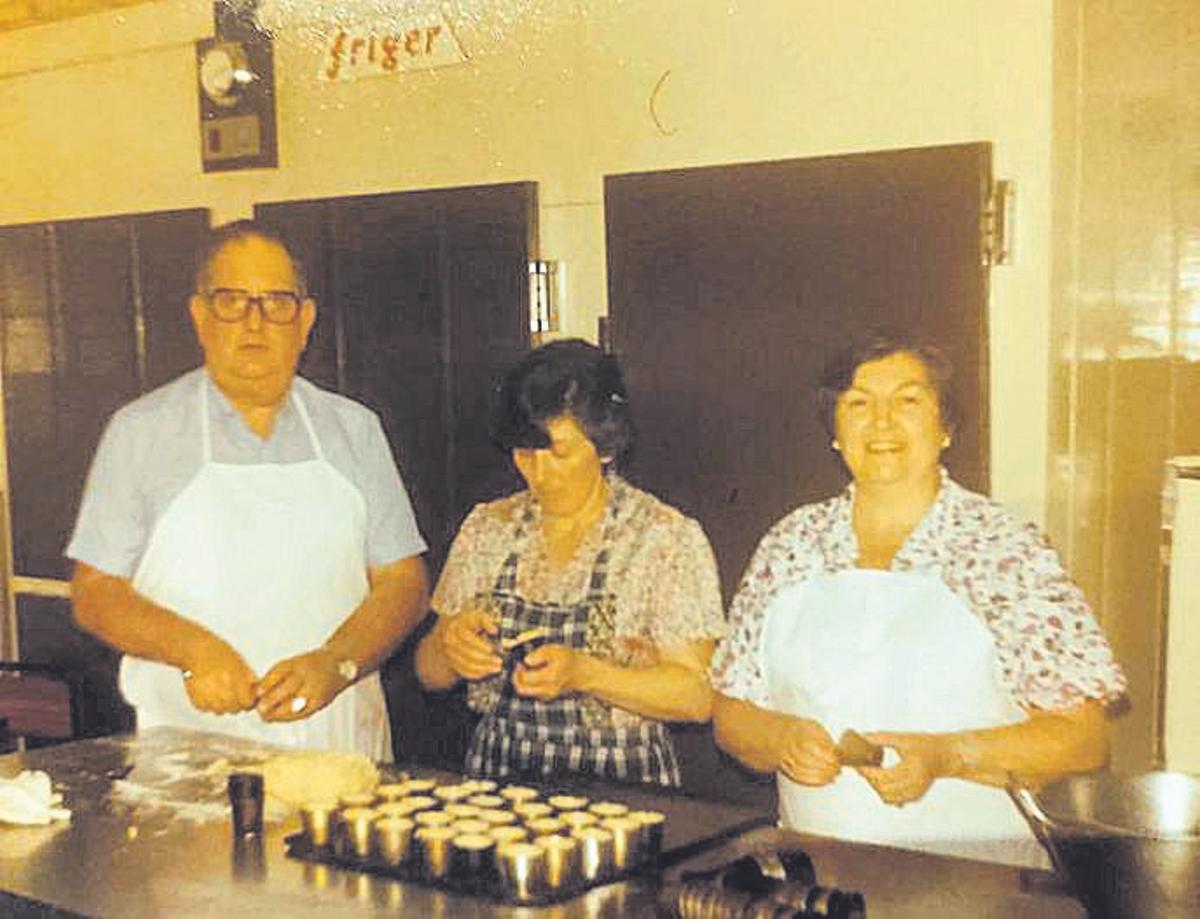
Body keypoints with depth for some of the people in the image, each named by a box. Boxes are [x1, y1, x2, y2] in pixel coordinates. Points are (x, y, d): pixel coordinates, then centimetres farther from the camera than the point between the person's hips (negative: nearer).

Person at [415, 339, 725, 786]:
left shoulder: (669, 539, -3)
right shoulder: (486, 528, 9)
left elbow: (697, 696, -7)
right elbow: (429, 673, 13)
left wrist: (583, 673, -20)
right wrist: (450, 645, -9)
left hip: (618, 787, -3)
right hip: (496, 772, 3)